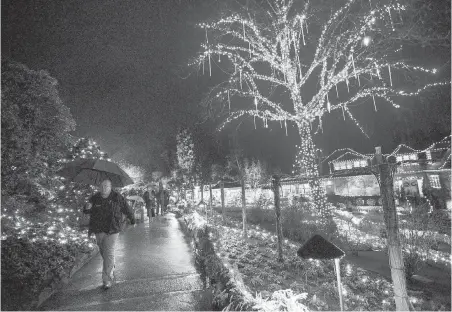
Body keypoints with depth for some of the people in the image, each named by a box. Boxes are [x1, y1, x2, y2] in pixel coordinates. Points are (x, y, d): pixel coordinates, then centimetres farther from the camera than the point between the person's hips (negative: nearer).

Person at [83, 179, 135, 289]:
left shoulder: (117, 197, -7)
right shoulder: (95, 198, 0)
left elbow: (127, 210, 4)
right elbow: (86, 211, 6)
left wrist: (133, 221, 15)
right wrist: (87, 208, -19)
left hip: (112, 229, -4)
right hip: (99, 230, 4)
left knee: (109, 252, -7)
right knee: (103, 251, 16)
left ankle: (107, 279, 2)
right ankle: (111, 269, 42)